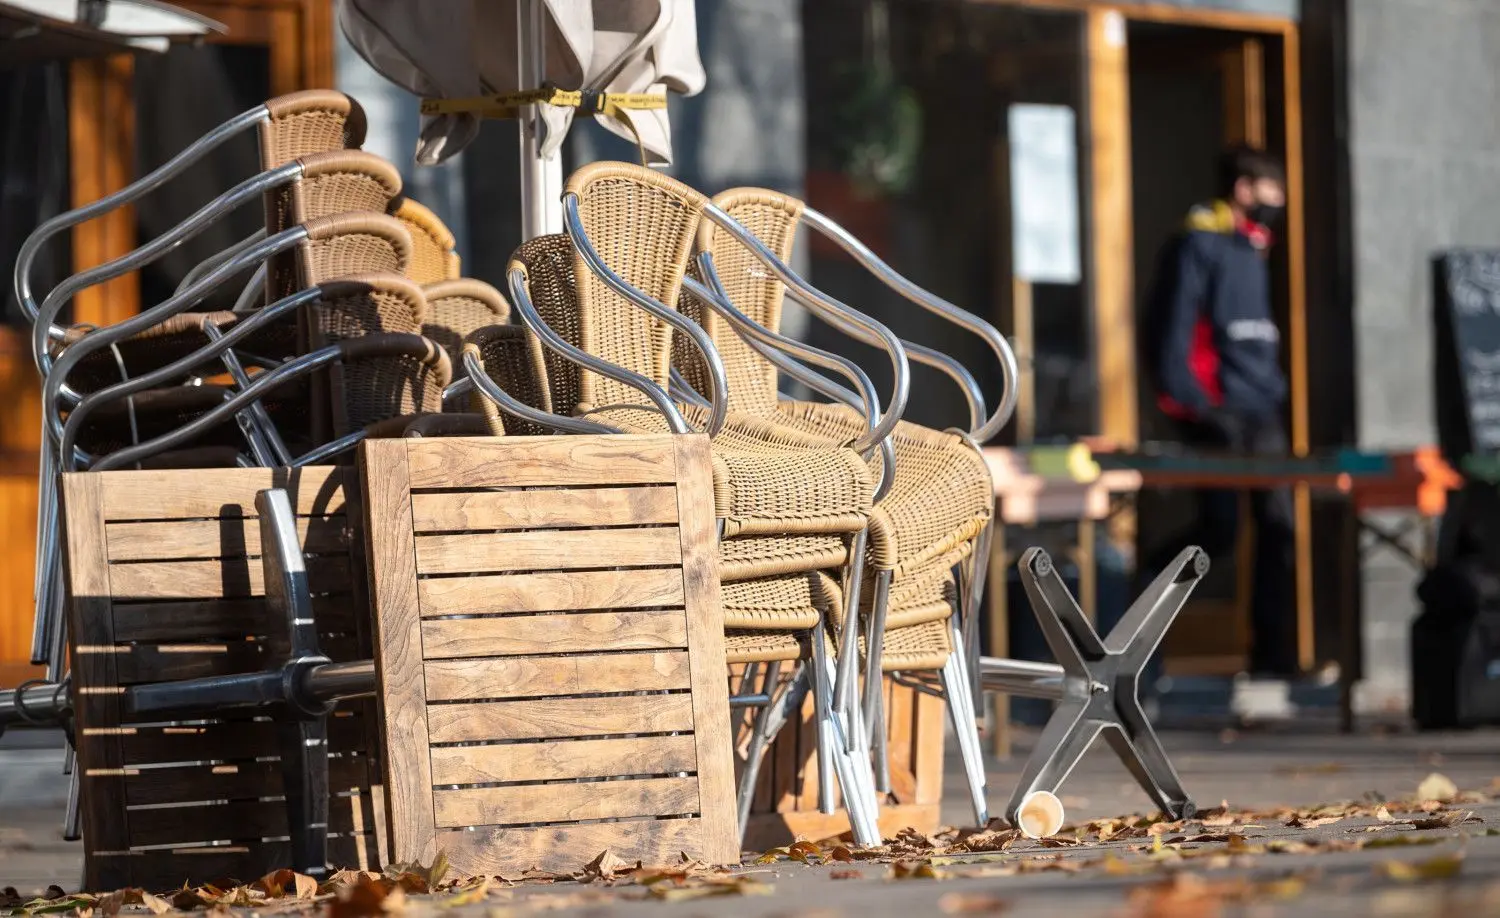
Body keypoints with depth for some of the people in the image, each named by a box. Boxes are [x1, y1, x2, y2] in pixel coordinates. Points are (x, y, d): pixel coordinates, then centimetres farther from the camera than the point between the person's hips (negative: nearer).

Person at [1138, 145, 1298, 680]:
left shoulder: (1253, 249, 19)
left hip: (1260, 415, 8)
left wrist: (1272, 390, 14)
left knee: (1279, 529, 2)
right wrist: (1188, 401, -17)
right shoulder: (1199, 245, -8)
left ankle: (1274, 657, 5)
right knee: (1218, 533, -12)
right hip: (1217, 414, -8)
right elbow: (1172, 327, -14)